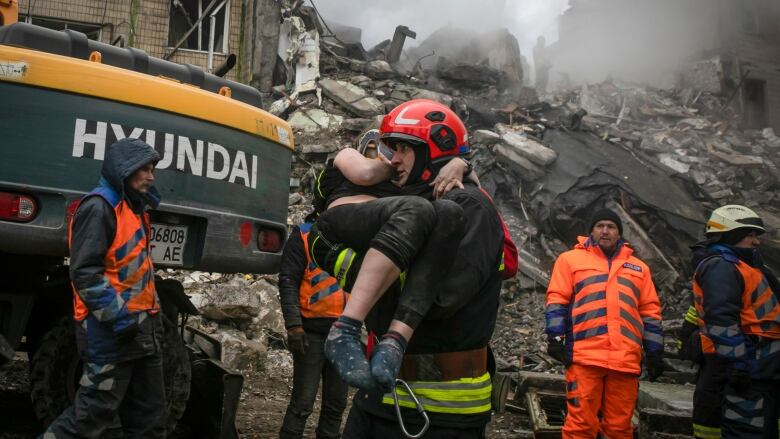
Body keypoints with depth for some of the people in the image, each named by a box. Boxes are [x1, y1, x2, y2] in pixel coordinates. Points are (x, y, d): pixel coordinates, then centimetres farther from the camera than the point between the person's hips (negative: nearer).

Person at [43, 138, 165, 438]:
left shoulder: (134, 208, 17)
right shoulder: (99, 207, -13)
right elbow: (84, 272, -20)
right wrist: (117, 316, -23)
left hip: (141, 328, 10)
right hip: (110, 331, -9)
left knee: (148, 412, 12)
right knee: (94, 411, -6)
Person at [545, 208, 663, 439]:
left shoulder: (638, 268, 21)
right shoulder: (571, 259, 12)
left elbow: (650, 312, 20)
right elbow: (557, 301, 5)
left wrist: (654, 353, 14)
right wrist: (556, 338, -5)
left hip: (626, 360, 3)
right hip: (584, 357, -3)